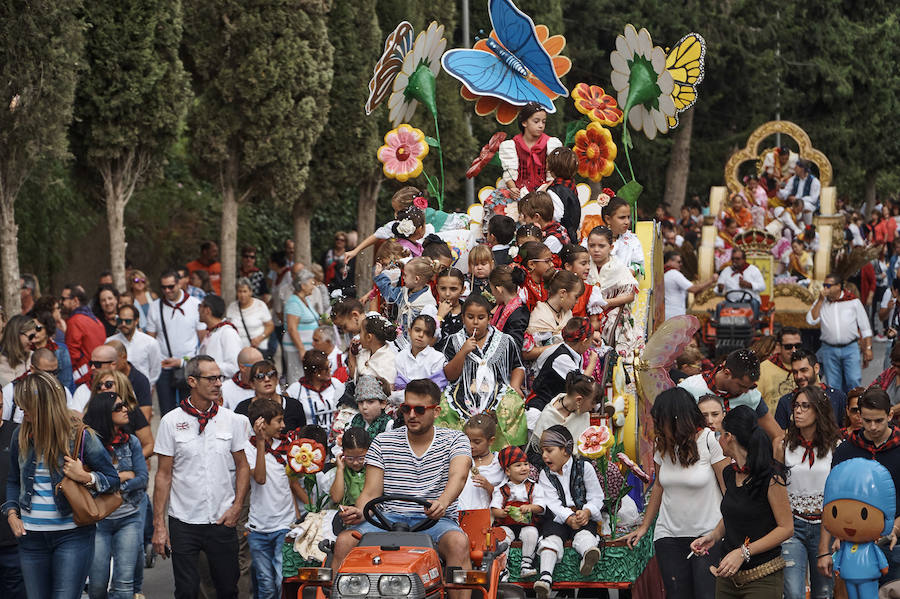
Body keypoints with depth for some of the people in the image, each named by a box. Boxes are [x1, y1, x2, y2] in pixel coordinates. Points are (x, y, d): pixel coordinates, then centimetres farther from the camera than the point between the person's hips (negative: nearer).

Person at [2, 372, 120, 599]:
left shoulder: (80, 437, -7)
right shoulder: (21, 437, 5)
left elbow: (113, 478, 0)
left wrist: (85, 477, -18)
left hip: (73, 535, -4)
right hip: (31, 536, 4)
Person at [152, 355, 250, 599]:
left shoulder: (231, 420, 3)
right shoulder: (171, 421, -3)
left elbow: (242, 466, 11)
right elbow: (163, 475, -2)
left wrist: (237, 506, -2)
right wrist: (158, 524, -6)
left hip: (222, 521, 2)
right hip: (183, 522, -2)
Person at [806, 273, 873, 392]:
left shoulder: (853, 301, 2)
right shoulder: (821, 302, 9)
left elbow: (865, 327, 6)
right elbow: (811, 321, -4)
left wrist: (868, 348, 0)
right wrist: (821, 301, -7)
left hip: (850, 348, -2)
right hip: (829, 349, 2)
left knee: (853, 381, -12)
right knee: (833, 386, 2)